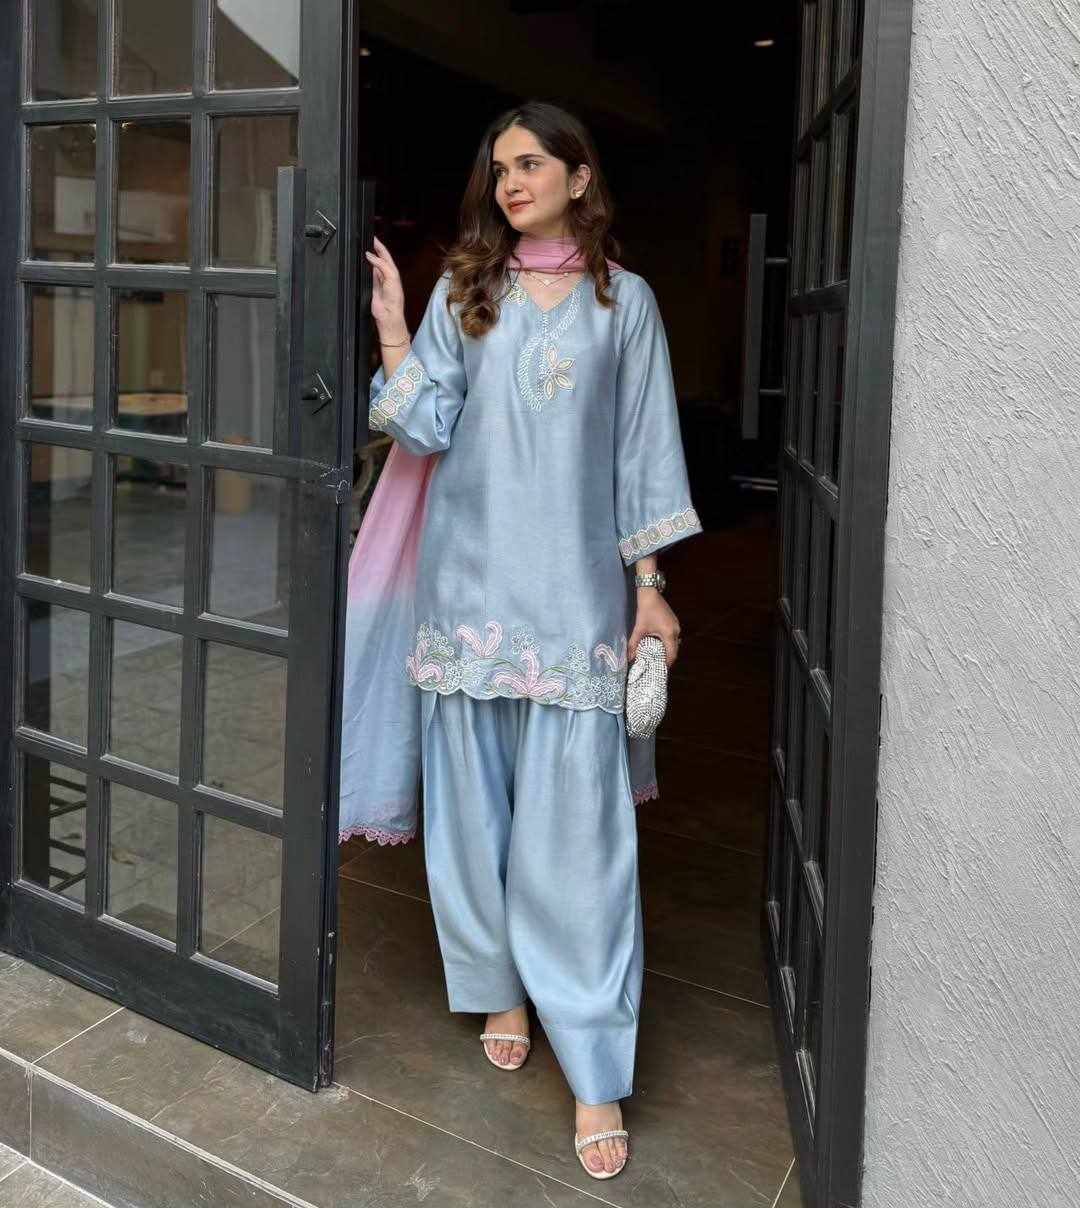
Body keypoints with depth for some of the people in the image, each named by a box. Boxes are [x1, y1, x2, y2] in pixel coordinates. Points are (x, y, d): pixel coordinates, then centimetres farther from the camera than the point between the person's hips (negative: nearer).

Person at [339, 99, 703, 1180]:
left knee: (578, 827, -4)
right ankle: (500, 991, 28)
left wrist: (649, 587, 1)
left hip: (574, 590, -2)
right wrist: (390, 330, -9)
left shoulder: (624, 301, 6)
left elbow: (643, 452, 5)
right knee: (473, 803, 8)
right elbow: (427, 429, 2)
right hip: (471, 584, 2)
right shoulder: (464, 292, 9)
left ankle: (596, 1070, 2)